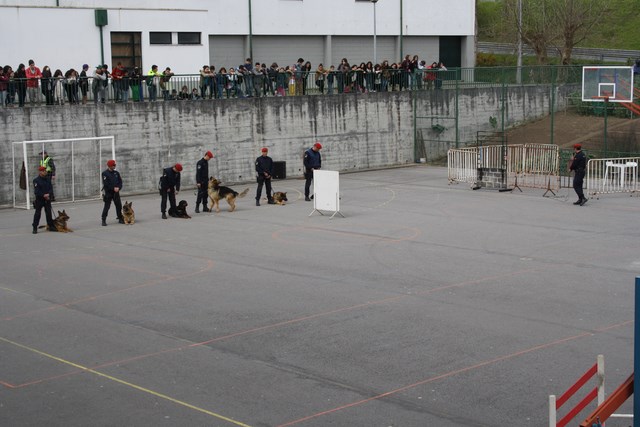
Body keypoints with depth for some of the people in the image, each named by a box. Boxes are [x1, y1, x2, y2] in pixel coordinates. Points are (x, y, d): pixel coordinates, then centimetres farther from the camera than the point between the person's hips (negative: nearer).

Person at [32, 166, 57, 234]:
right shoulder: (36, 180, -8)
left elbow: (50, 189, 8)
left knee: (48, 213, 8)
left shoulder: (47, 180, 10)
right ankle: (35, 228, 2)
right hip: (39, 200, -5)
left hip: (47, 199, 5)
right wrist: (43, 195, -21)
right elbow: (36, 191, -14)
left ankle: (51, 226, 16)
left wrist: (48, 194, -12)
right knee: (37, 213, -2)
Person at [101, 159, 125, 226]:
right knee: (107, 206, -6)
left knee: (119, 205, 6)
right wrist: (113, 188, -18)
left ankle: (120, 219, 17)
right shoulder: (105, 173, -6)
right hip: (108, 192, -5)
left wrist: (118, 188, -11)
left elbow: (120, 181, 8)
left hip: (116, 192, 5)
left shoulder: (116, 173, 10)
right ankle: (103, 220, -2)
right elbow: (106, 184, -13)